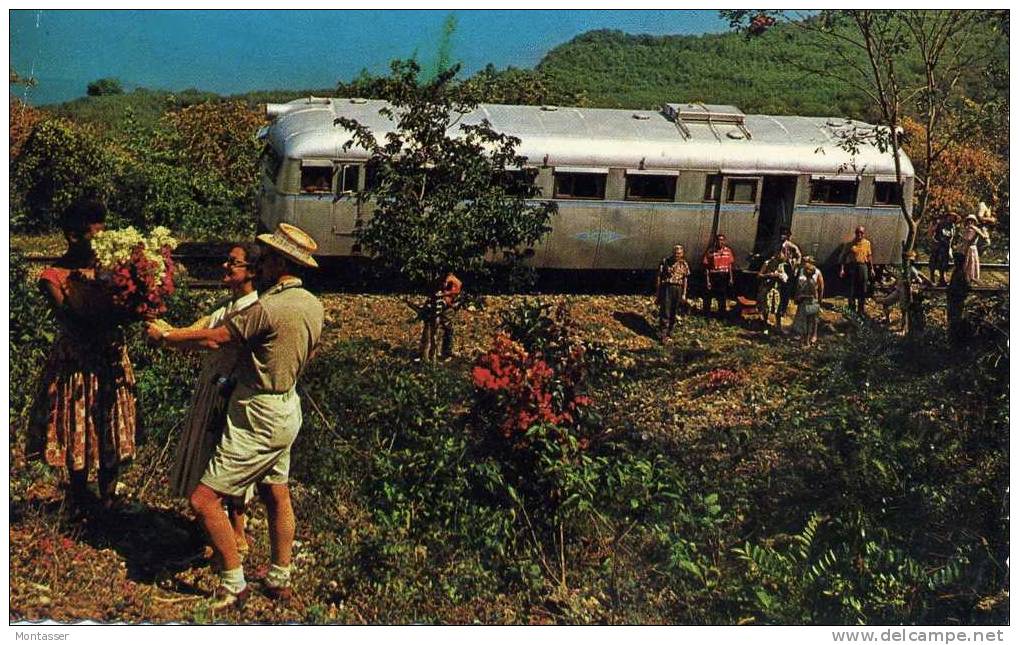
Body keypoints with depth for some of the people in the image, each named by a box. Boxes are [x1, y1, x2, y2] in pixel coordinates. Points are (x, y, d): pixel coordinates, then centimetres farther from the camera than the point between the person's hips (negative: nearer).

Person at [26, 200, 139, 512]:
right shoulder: (53, 277, -13)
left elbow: (123, 309, -2)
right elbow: (77, 325, -21)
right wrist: (118, 313, -31)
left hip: (111, 362, 4)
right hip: (75, 366, -4)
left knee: (111, 436, 12)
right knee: (78, 439, 9)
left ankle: (109, 501, 28)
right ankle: (79, 504, 27)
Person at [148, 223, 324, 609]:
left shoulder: (268, 308, -24)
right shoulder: (313, 305, 3)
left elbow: (212, 339, -17)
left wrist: (164, 336, -2)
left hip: (257, 419, -10)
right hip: (287, 409, 10)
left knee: (204, 500, -4)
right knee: (277, 497, 18)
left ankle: (234, 585, 4)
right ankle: (280, 582, 27)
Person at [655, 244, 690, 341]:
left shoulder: (684, 264, 6)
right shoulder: (665, 261, -2)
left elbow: (685, 280, 11)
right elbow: (659, 276, 2)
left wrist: (684, 294, 8)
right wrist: (657, 291, 1)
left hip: (678, 289, 3)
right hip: (666, 287, -3)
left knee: (673, 313, 8)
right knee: (665, 312, -10)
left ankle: (669, 332, 20)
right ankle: (662, 334, -9)